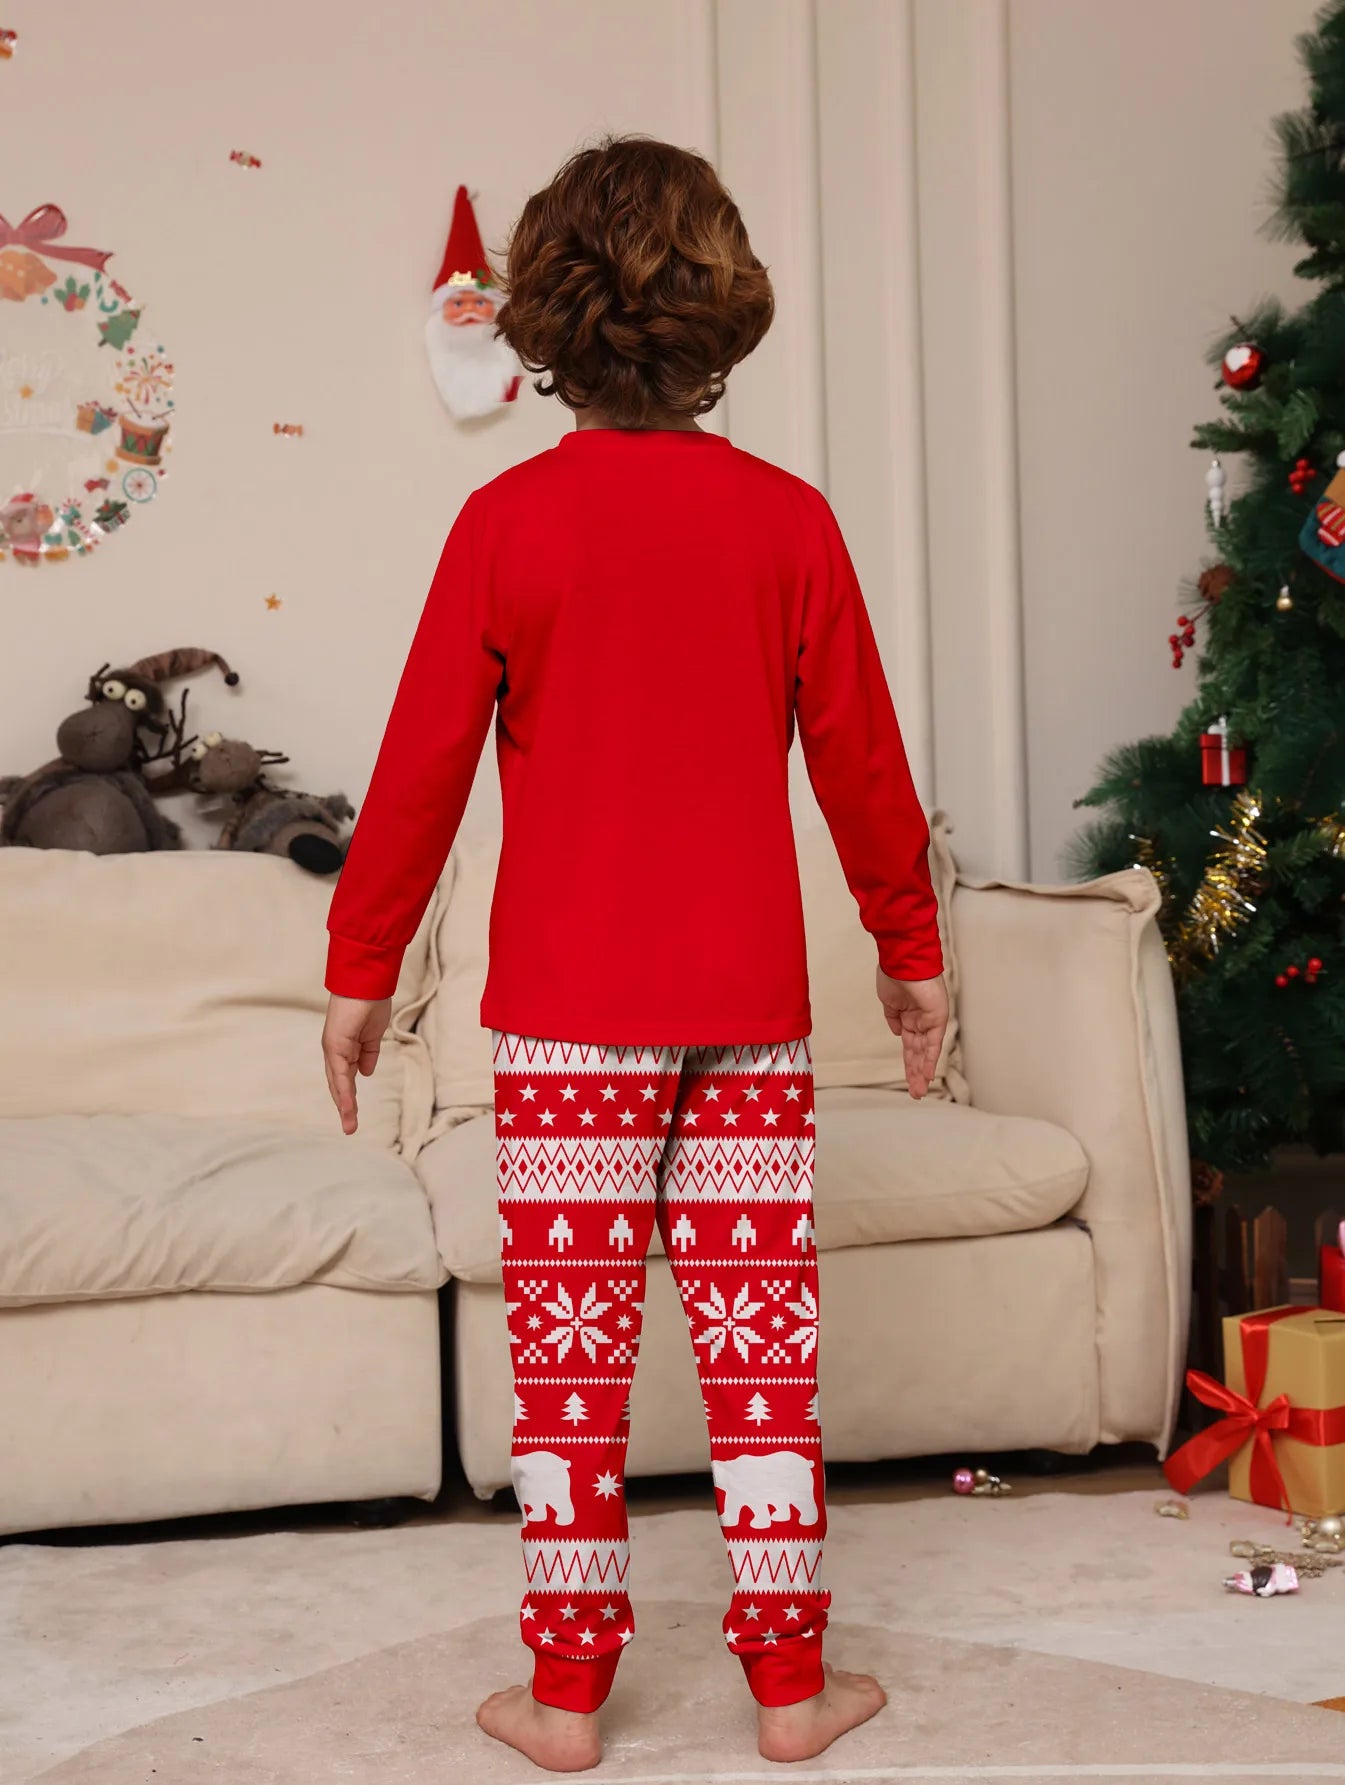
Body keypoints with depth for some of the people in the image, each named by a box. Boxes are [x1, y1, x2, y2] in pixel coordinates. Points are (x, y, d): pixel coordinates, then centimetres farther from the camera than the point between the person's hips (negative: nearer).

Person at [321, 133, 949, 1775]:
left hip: (568, 1006, -1)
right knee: (761, 1333, 8)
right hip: (750, 997, 2)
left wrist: (361, 968, 7)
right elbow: (859, 754, 4)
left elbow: (424, 764, -3)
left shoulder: (509, 521, -5)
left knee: (569, 1340, 7)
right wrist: (910, 944, 16)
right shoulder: (787, 519, -1)